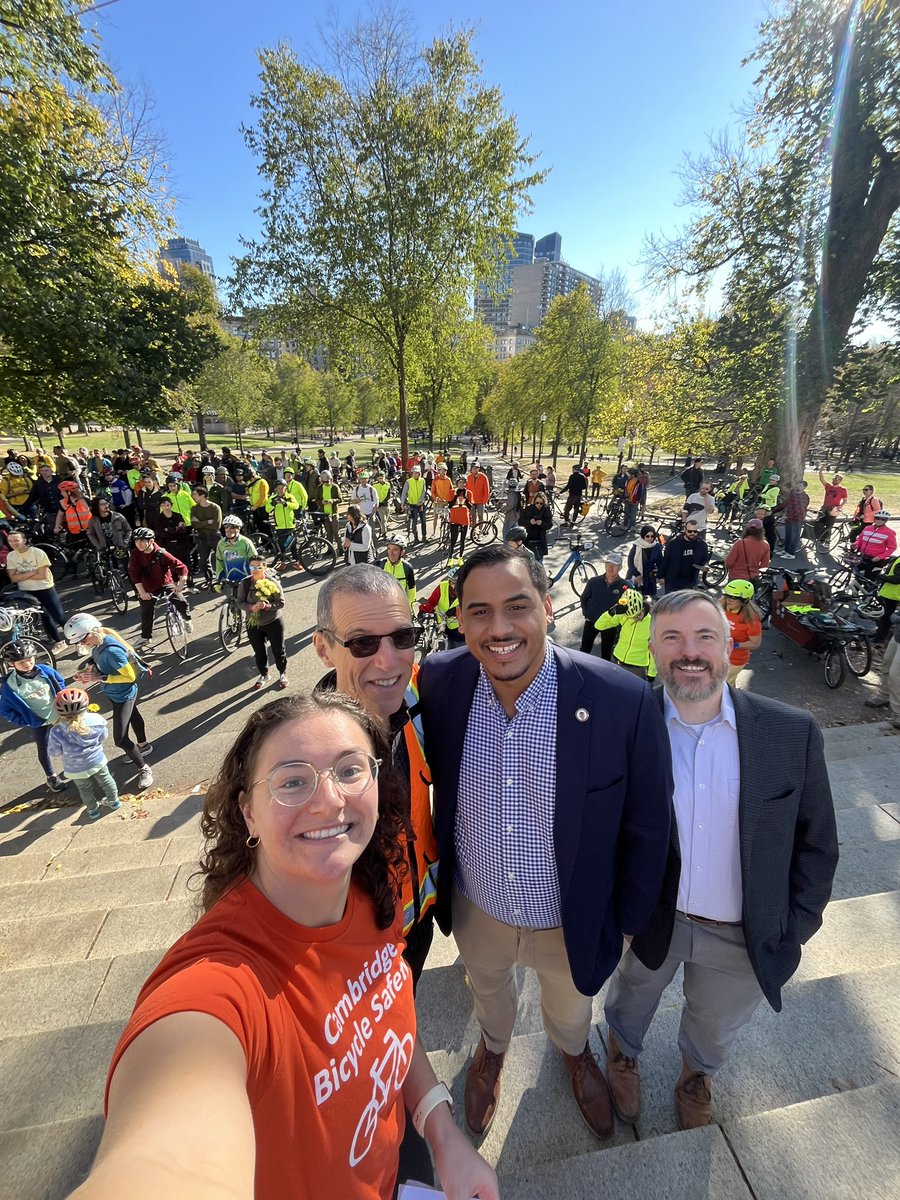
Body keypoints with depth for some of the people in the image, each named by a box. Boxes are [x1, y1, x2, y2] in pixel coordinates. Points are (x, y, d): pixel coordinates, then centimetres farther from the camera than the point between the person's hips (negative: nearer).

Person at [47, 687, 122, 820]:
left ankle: (93, 810, 43)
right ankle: (114, 801, 43)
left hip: (76, 770, -1)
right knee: (105, 780, 26)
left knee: (85, 789, 24)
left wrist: (54, 758, 8)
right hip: (98, 761, 1)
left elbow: (54, 753, -15)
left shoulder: (57, 732, -29)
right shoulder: (95, 720, -22)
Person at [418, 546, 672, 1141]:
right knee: (487, 989, 34)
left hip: (571, 923, -1)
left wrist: (624, 925, -4)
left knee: (571, 1008, 32)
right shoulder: (438, 681, -23)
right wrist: (433, 880, 4)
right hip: (475, 910, 2)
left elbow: (647, 829, -14)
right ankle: (494, 1047, 71)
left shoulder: (625, 700, -30)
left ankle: (576, 1052, 70)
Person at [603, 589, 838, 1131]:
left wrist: (796, 929, -3)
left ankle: (697, 1077, 65)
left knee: (715, 1029, 30)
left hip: (744, 936, 1)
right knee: (630, 1001, 29)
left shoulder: (793, 732, -18)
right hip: (647, 920, 0)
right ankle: (624, 1053, 64)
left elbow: (816, 843, -5)